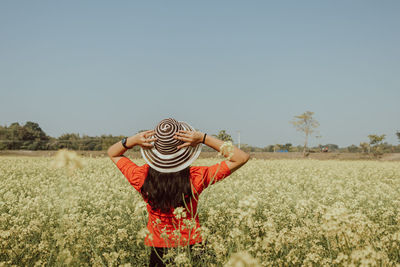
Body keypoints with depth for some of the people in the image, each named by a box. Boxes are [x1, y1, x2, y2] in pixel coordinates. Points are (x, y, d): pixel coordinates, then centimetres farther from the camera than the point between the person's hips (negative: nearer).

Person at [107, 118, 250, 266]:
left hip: (157, 247, 1)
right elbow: (242, 158, -18)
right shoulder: (195, 178, -24)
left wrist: (134, 140, -20)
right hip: (190, 247, -1)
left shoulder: (143, 178, -18)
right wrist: (203, 138, -24)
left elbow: (112, 153, 1)